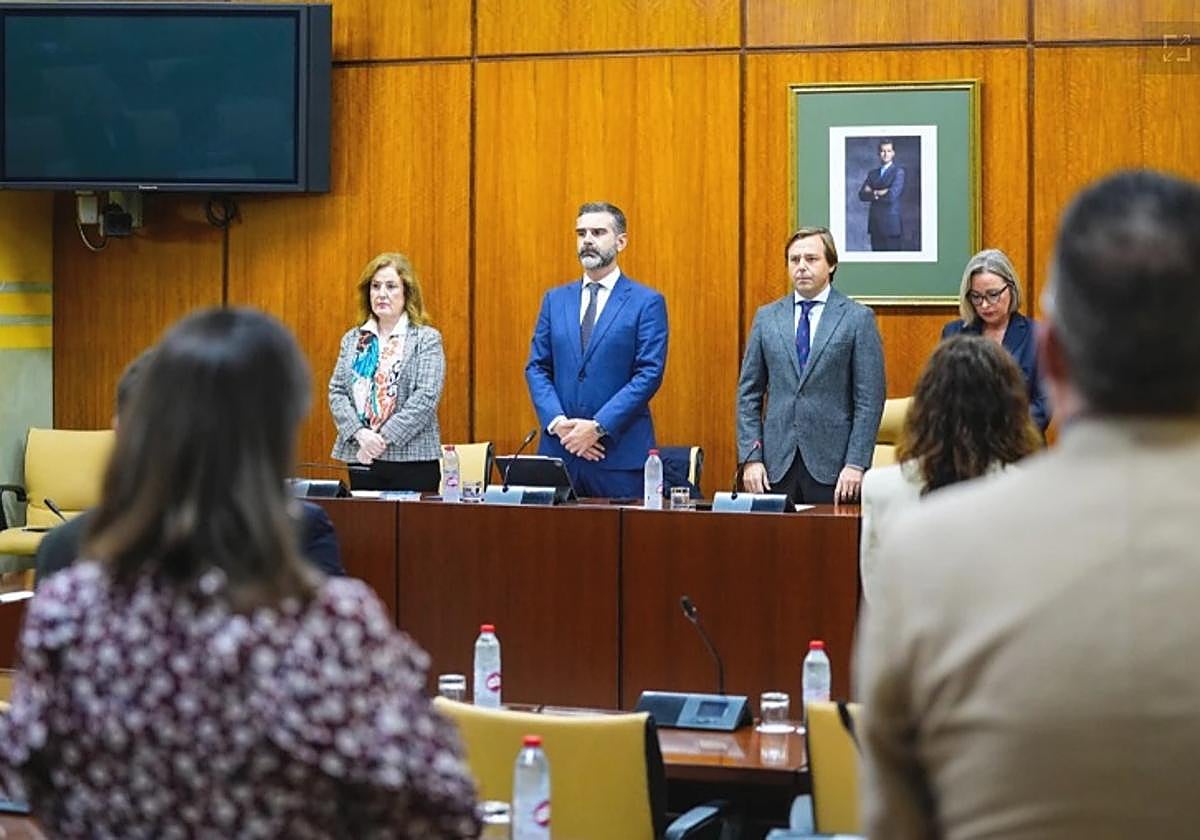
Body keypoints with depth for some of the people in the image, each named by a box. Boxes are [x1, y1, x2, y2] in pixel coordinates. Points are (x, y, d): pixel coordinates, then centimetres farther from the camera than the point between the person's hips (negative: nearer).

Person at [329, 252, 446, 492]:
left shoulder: (427, 339, 0)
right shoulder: (352, 339, 13)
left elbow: (426, 397, -10)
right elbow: (336, 392, 7)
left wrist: (384, 438, -16)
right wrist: (360, 433, -10)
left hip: (412, 460, -4)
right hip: (359, 458, 4)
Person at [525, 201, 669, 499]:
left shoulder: (647, 303, 0)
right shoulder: (555, 299, 13)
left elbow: (649, 374, -7)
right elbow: (537, 368, 10)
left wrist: (598, 426, -15)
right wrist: (558, 422, -7)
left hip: (619, 452, -3)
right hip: (559, 447, 4)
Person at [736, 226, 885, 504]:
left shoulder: (858, 318, 0)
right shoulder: (766, 317, 10)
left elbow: (869, 400, -3)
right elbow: (749, 394, 10)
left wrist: (856, 464, -10)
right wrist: (751, 457, 0)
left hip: (832, 465, -3)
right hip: (777, 465, 3)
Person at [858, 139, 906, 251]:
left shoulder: (898, 172, -2)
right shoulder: (873, 173, 15)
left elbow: (892, 195, -14)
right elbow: (862, 195, 5)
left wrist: (872, 193, -1)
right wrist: (877, 193, -10)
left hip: (891, 224, -5)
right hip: (875, 224, 5)